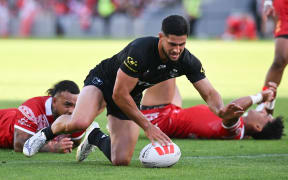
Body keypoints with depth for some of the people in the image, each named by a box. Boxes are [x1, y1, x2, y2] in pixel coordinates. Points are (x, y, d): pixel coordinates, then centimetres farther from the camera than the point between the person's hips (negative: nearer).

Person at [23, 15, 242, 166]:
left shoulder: (187, 62, -20)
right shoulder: (140, 51, -36)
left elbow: (209, 93, -15)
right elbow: (119, 94, -30)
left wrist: (220, 109, -39)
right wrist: (147, 126, -29)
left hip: (132, 97, 5)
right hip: (103, 81, -5)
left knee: (121, 160, -11)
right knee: (80, 122, -36)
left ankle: (96, 138, 23)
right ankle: (47, 133, -1)